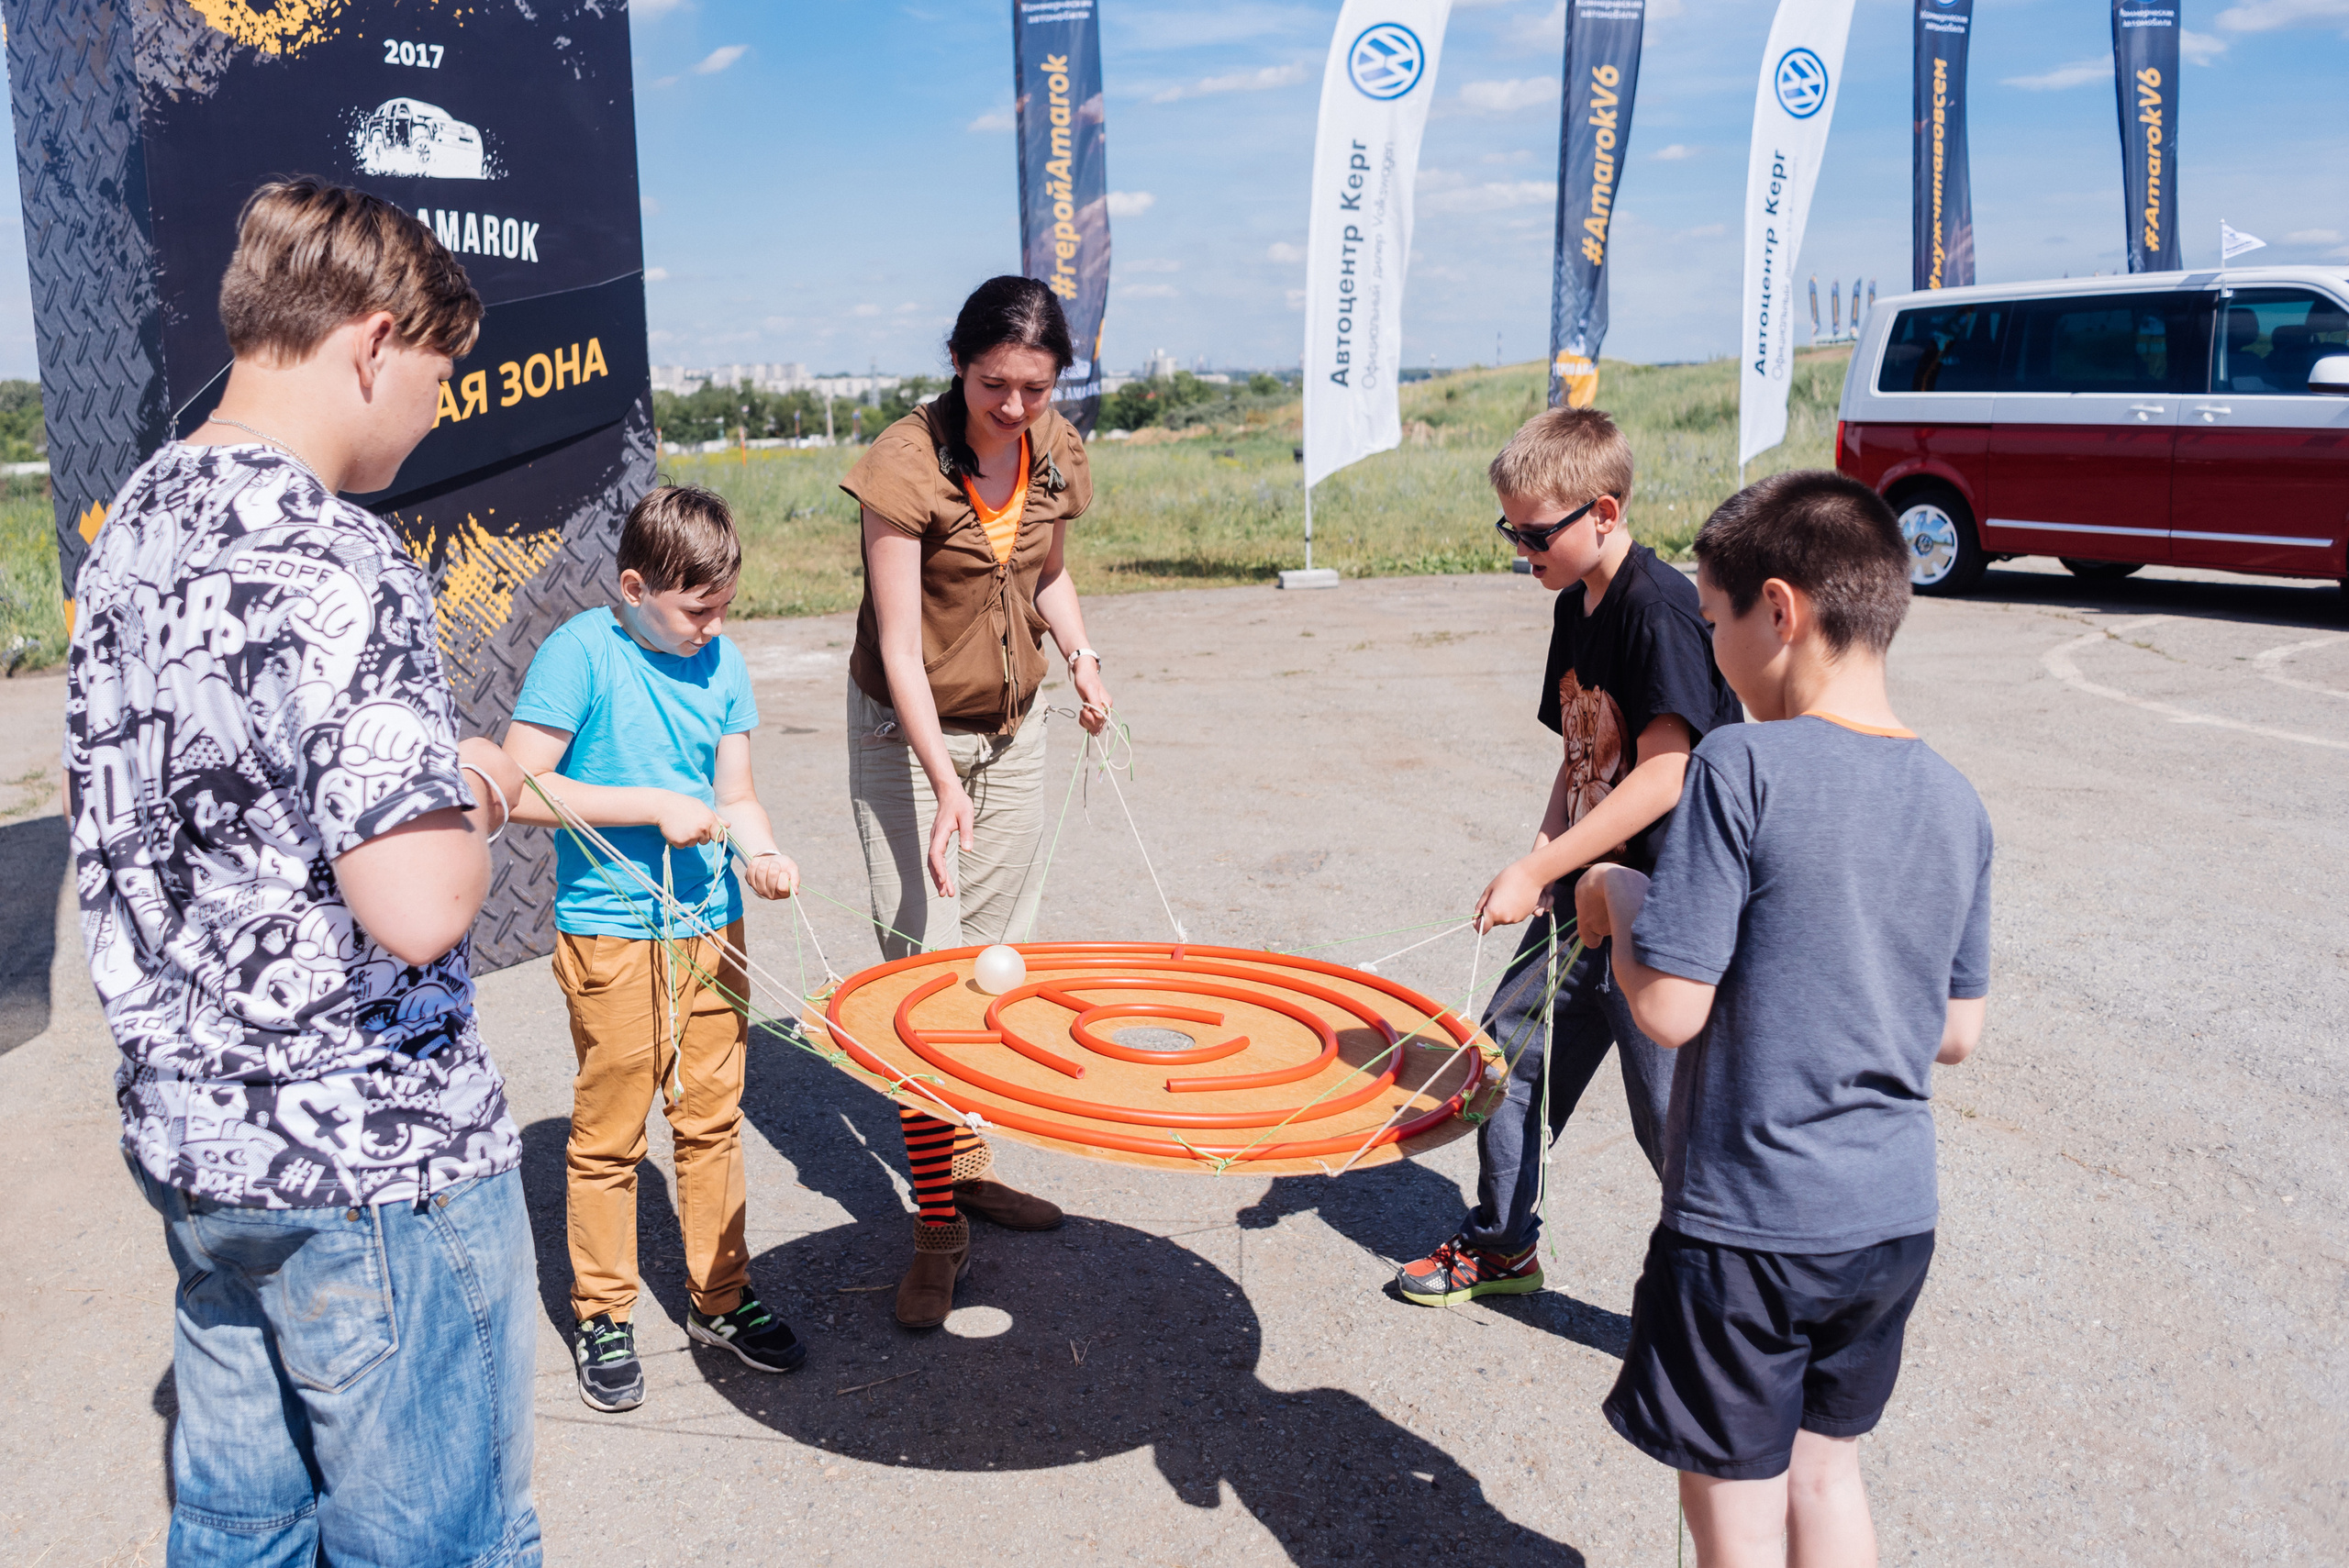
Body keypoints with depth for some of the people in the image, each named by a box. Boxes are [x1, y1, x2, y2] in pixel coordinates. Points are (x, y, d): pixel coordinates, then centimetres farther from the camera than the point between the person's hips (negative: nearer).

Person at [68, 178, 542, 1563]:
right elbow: (418, 909, -30)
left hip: (186, 1128, 9)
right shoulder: (334, 560, -22)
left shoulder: (135, 525, 7)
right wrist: (475, 796, -8)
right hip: (372, 1156, -9)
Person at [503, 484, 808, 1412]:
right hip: (611, 932, -5)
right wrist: (654, 806, -16)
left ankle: (721, 1299, 27)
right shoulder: (580, 652, -10)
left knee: (713, 1119, 12)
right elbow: (519, 790, -14)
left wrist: (760, 851, -10)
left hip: (713, 924, 5)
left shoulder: (723, 665, 7)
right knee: (608, 1134, 5)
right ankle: (603, 1318, 21)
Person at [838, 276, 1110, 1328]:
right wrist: (944, 782, -31)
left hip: (1013, 728, 6)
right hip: (908, 735, -6)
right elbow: (898, 648, -22)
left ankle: (969, 1163, 26)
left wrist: (1081, 658, -3)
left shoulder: (1056, 453, -2)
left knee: (1000, 960, 11)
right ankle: (937, 1228, 1)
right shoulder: (907, 464, -20)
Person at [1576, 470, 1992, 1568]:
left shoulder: (1742, 767, -20)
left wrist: (1618, 897, -4)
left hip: (1747, 1228, -6)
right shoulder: (1956, 801, 0)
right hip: (1893, 1218, 6)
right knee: (1825, 1476, 25)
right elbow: (1956, 1035, 7)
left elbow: (1668, 1009, -21)